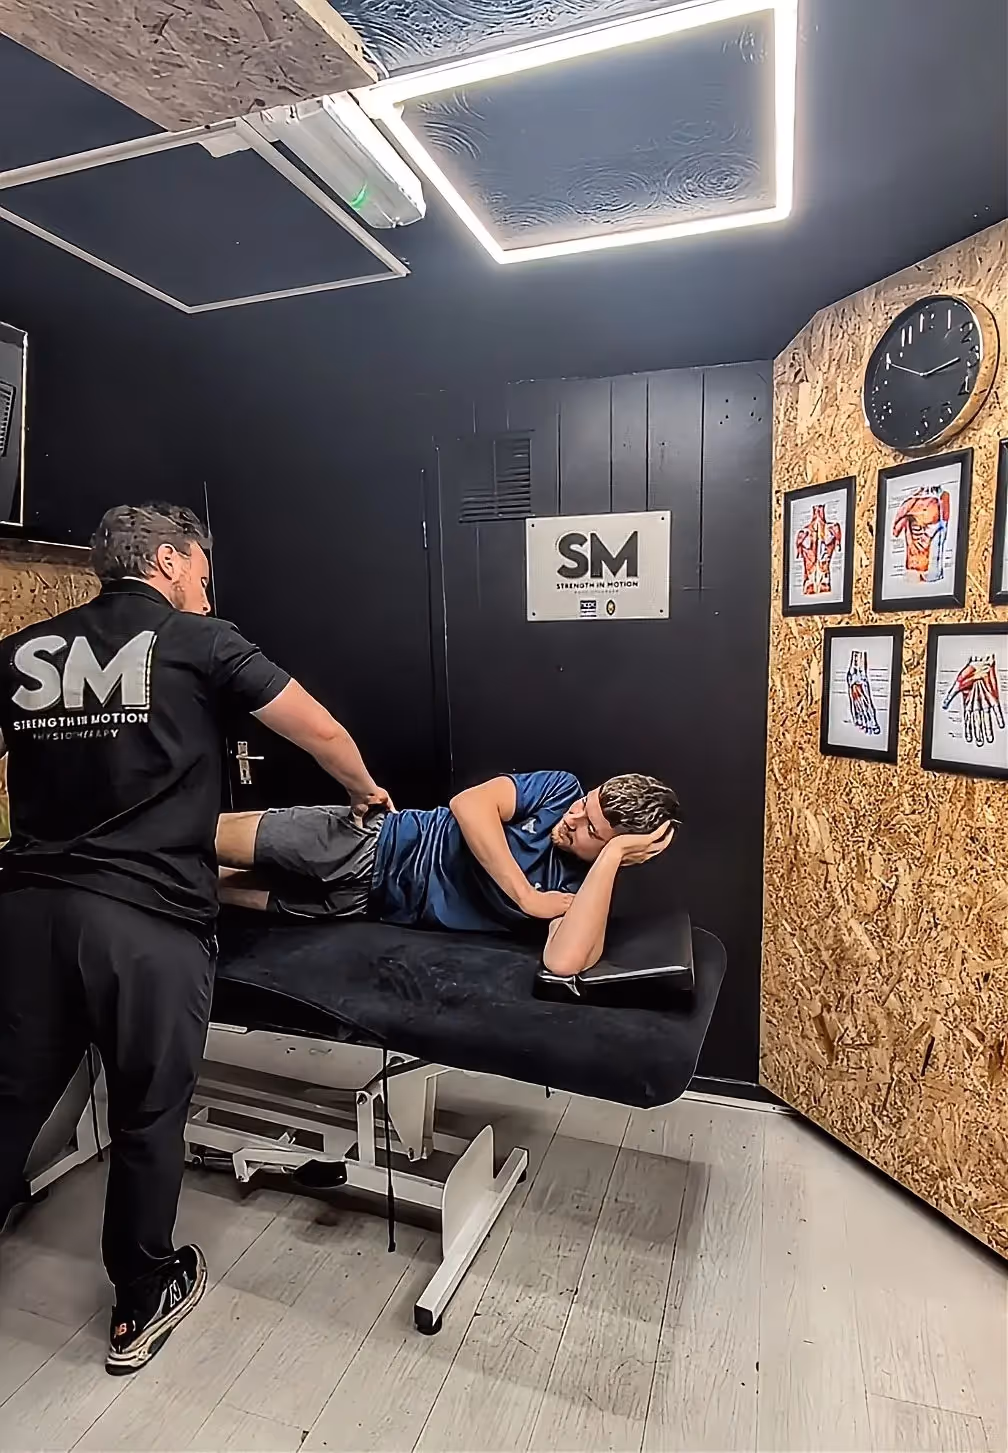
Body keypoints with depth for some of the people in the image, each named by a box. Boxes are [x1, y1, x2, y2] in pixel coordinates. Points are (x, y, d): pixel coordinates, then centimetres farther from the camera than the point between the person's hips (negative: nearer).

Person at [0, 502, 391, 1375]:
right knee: (149, 1116, 14)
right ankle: (142, 1306, 33)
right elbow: (323, 733, 3)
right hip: (150, 919, -4)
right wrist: (368, 792, 21)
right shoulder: (198, 642, 0)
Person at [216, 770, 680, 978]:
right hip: (368, 840, 0)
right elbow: (468, 803, -22)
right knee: (209, 837, 3)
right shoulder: (563, 789, -10)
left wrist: (614, 854, -34)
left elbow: (564, 961, -34)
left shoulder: (583, 893, -13)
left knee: (238, 891, 6)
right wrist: (526, 895, -23)